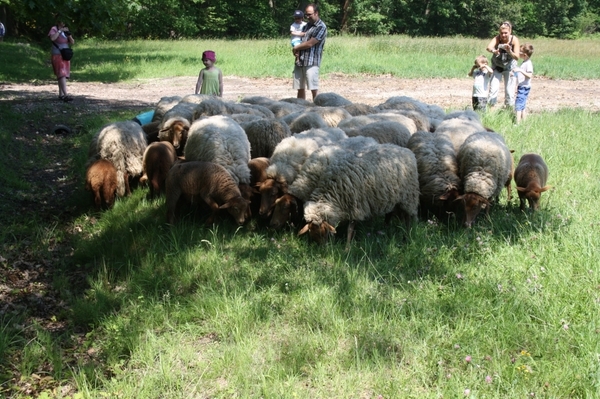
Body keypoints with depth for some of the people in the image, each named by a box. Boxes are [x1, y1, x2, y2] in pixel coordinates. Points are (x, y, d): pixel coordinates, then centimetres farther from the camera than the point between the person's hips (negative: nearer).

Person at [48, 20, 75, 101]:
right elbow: (52, 38, -24)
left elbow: (72, 42, 8)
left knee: (64, 75, 7)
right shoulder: (54, 29, -4)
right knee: (61, 75, -18)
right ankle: (65, 95, -28)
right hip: (57, 55, -7)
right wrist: (60, 31, -20)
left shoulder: (65, 30, 13)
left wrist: (69, 35, -9)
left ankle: (61, 94, 14)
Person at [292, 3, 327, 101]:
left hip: (312, 62, -7)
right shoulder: (306, 26, 18)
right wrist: (297, 51, 0)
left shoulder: (321, 27, -6)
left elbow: (310, 43, -11)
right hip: (300, 61, 7)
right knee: (300, 88, 9)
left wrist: (296, 47, 2)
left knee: (314, 89, -7)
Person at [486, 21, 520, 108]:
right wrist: (494, 51, -66)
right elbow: (489, 47, -44)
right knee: (493, 89, -9)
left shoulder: (514, 40, -22)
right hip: (497, 67, 0)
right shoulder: (497, 39, -23)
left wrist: (510, 51, -48)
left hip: (509, 67, 0)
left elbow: (517, 57, -28)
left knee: (510, 91, 1)